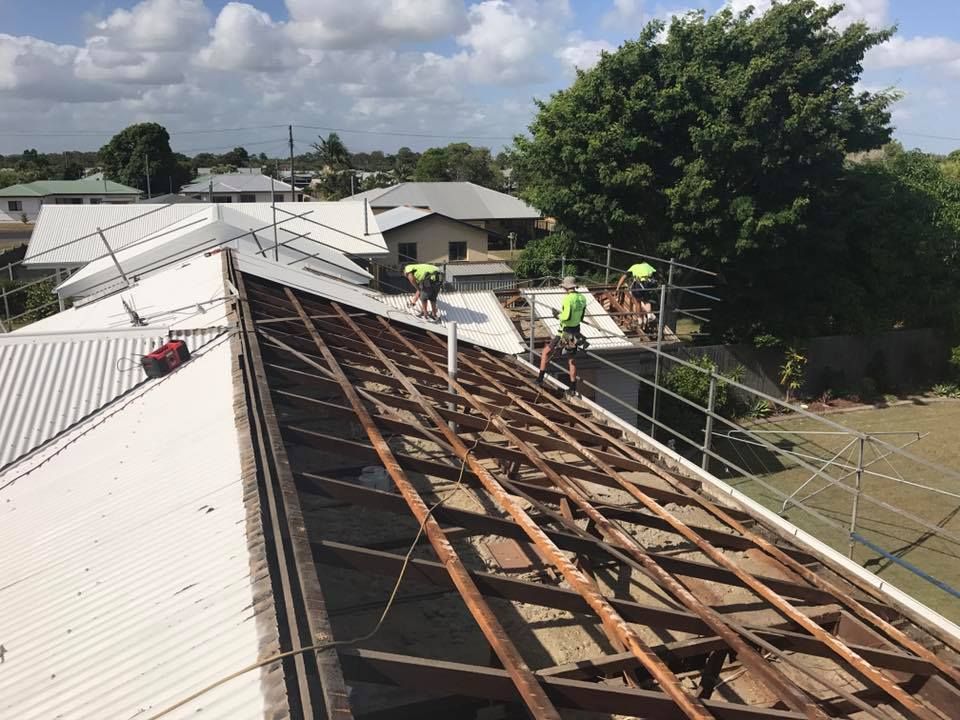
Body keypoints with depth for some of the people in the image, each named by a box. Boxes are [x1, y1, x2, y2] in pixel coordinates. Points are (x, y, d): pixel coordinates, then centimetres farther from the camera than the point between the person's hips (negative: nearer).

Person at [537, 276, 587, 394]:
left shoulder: (567, 298, -20)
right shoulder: (582, 298, 3)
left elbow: (567, 317, -28)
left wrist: (558, 315, -7)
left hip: (565, 332, -7)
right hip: (576, 333, 7)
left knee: (546, 352, 10)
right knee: (571, 359, 17)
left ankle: (540, 378, 11)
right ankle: (573, 387, 18)